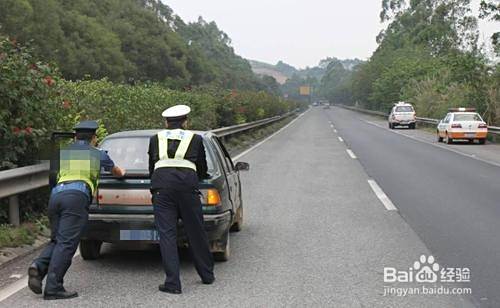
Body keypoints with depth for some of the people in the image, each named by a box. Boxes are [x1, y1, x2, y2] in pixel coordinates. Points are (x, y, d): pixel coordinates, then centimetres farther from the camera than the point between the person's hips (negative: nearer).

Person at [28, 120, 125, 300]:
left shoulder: (63, 153, 28)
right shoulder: (98, 154, 21)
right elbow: (118, 173, 40)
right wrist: (121, 172, 64)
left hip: (56, 193, 4)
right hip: (77, 195, -4)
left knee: (56, 240, 17)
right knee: (66, 243, -7)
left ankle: (39, 266, -8)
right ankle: (53, 288, -12)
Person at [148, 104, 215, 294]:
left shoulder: (155, 139, 19)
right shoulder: (195, 139, 16)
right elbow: (203, 171, 23)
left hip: (161, 185, 0)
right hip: (187, 184, 0)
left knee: (167, 234, 2)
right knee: (196, 232, 12)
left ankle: (172, 283, -2)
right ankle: (207, 275, 26)